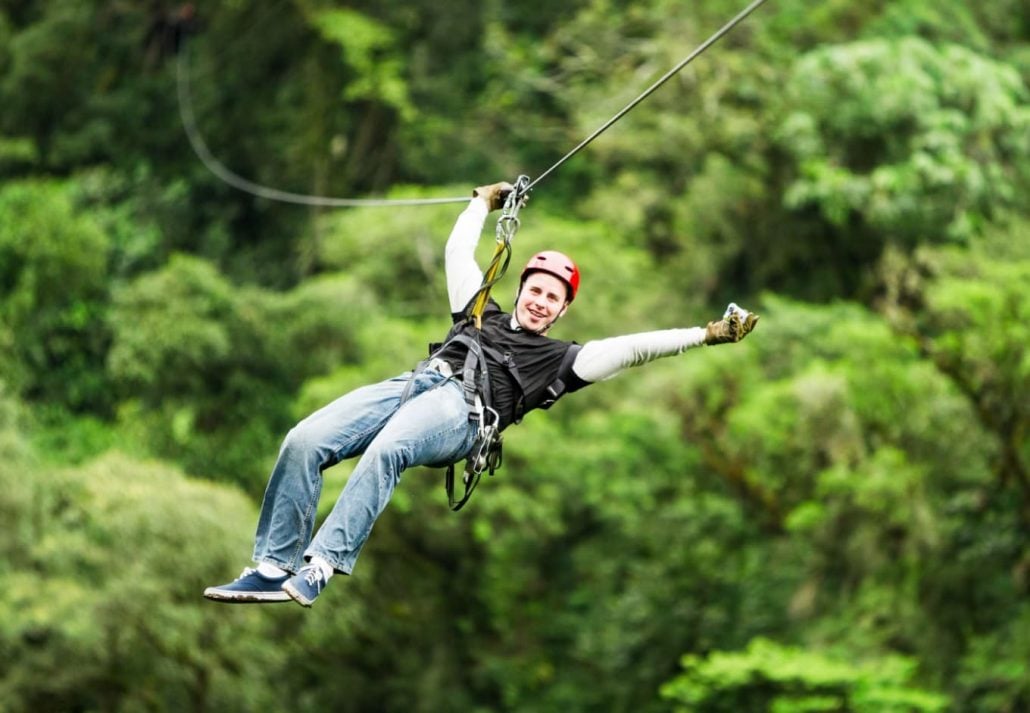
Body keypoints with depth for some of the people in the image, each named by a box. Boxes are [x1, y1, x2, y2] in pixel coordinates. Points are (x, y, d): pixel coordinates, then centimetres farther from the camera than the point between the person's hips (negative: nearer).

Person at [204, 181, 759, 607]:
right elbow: (459, 252, 45)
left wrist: (705, 335, 10)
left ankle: (319, 569, -49)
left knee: (384, 451, -39)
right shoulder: (481, 315, 37)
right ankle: (273, 567, -25)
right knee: (303, 441, -22)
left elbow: (632, 348, 16)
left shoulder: (561, 358, 24)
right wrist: (483, 204, 55)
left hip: (460, 410, -5)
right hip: (412, 382, 5)